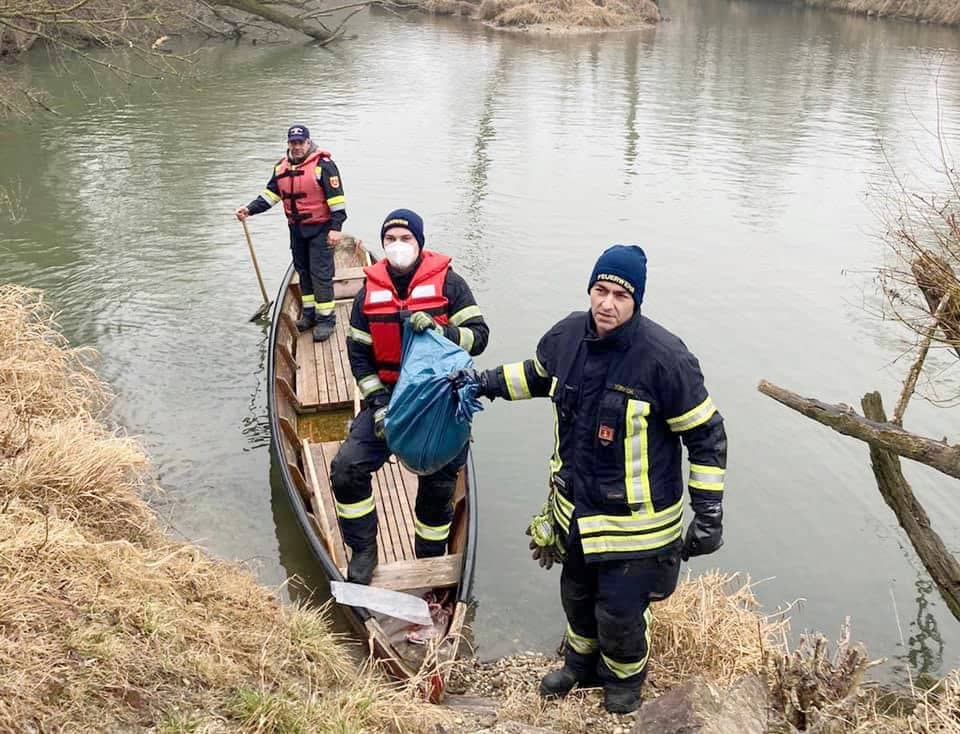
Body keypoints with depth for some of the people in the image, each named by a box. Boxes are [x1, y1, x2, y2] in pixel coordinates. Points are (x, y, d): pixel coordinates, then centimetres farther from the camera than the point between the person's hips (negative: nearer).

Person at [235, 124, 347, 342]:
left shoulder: (322, 164, -12)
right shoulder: (282, 167, 9)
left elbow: (336, 198, -14)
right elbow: (270, 194, 14)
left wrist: (336, 227, -18)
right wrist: (249, 209, 1)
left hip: (320, 228, -7)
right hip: (296, 228, 7)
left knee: (320, 273, -8)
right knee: (303, 271, 14)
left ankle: (326, 319, -3)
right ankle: (310, 313, 25)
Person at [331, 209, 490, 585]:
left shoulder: (448, 283, -8)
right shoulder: (370, 292, 2)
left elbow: (478, 335, -11)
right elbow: (358, 353, 2)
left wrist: (441, 331, -30)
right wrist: (378, 402, -8)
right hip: (388, 397, 3)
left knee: (437, 487, 9)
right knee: (347, 468, -12)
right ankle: (363, 551, 8)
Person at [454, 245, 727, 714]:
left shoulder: (664, 357, -25)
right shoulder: (568, 335, -8)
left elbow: (706, 436, -16)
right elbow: (539, 375, 18)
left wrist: (708, 514, -14)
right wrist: (487, 383, 10)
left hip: (636, 518, -5)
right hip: (575, 508, 6)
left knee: (618, 613, 8)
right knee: (577, 595, 26)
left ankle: (625, 677, 44)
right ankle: (581, 664, 56)